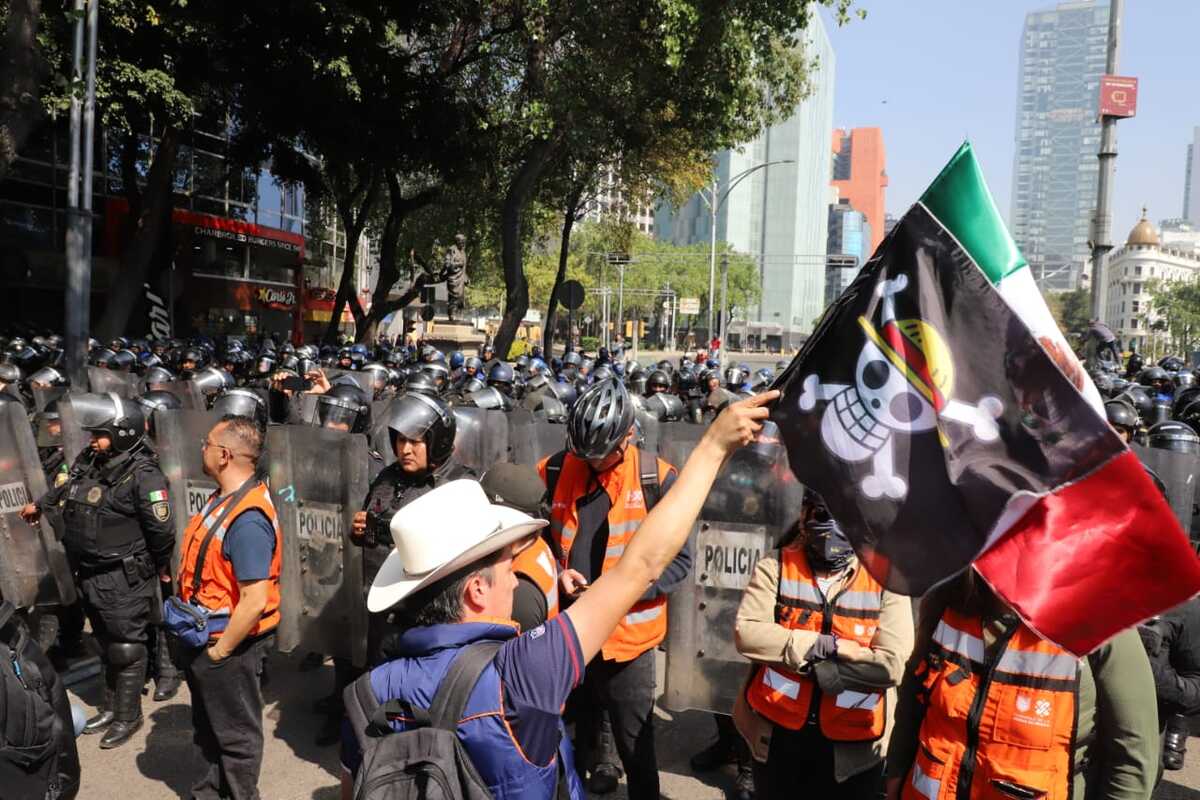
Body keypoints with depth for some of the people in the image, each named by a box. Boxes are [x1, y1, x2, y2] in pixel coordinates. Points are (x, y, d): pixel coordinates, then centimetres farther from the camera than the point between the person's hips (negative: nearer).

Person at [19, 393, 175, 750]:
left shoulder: (143, 475, -23)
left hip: (124, 579, -8)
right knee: (107, 645, 21)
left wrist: (158, 568, -8)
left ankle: (128, 716, 20)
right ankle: (110, 707, 36)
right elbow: (65, 489, 26)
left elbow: (162, 529, -21)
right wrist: (39, 505, 41)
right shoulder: (89, 462, 2)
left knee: (126, 648, 5)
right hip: (92, 575, 8)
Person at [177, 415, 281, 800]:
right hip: (206, 638, 9)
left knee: (236, 734, 13)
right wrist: (206, 643, 15)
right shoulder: (226, 497, 1)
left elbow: (255, 601, -32)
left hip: (230, 645, -9)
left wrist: (219, 651, -19)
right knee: (208, 726, 27)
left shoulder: (247, 519, -30)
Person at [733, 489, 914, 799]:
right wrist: (824, 645, -23)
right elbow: (747, 633, -18)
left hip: (851, 743, -1)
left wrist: (809, 667, -19)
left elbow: (892, 664, -18)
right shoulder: (775, 566, -6)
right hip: (777, 730, 1)